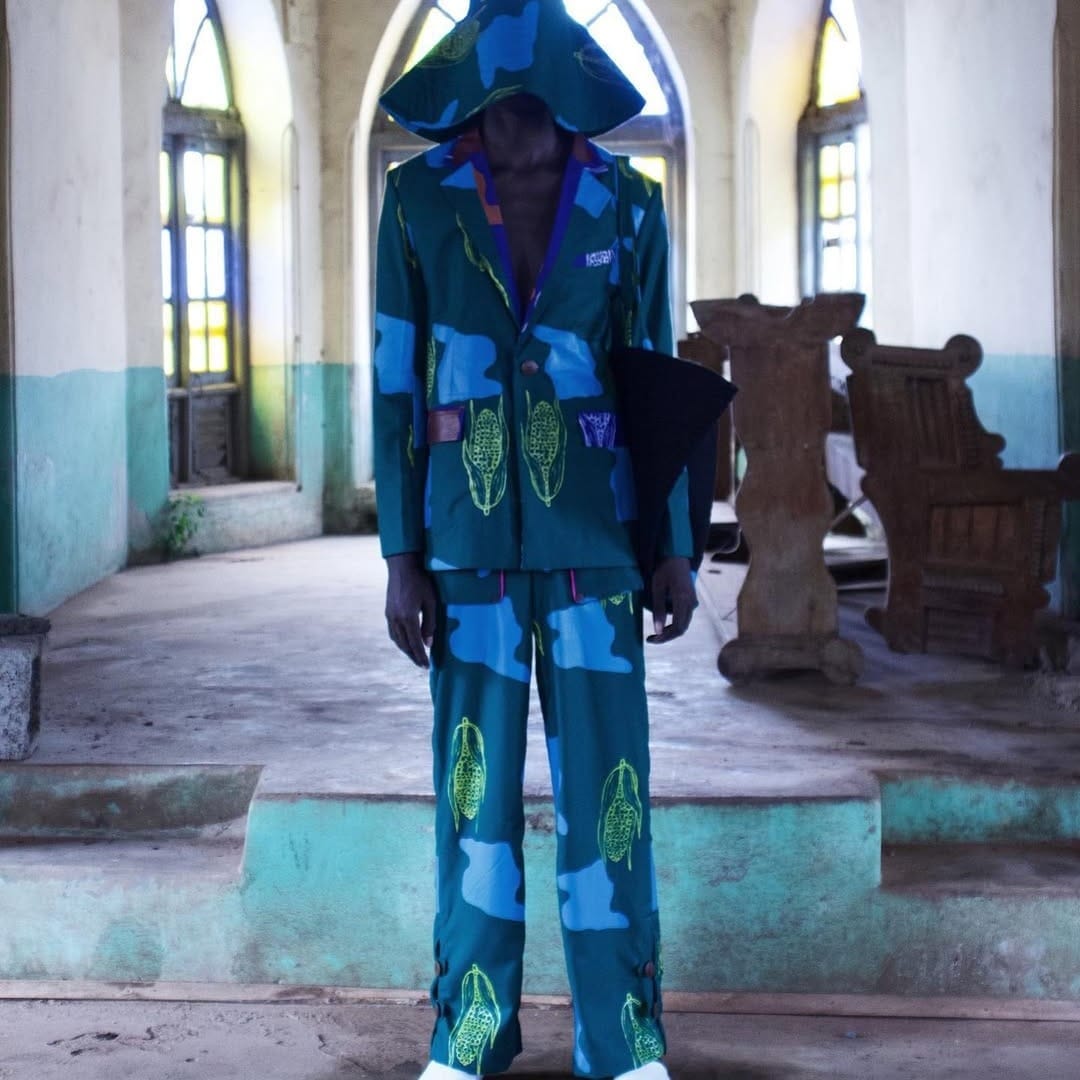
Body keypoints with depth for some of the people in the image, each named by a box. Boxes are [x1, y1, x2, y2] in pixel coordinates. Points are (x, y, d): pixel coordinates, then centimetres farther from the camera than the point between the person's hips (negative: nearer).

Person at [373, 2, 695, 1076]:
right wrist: (401, 559, -3)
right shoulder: (419, 201, -1)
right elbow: (397, 384, 1)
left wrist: (675, 550, 2)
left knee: (605, 779, 1)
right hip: (469, 535, 0)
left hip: (592, 534, 0)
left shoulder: (625, 205, 0)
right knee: (475, 785, 4)